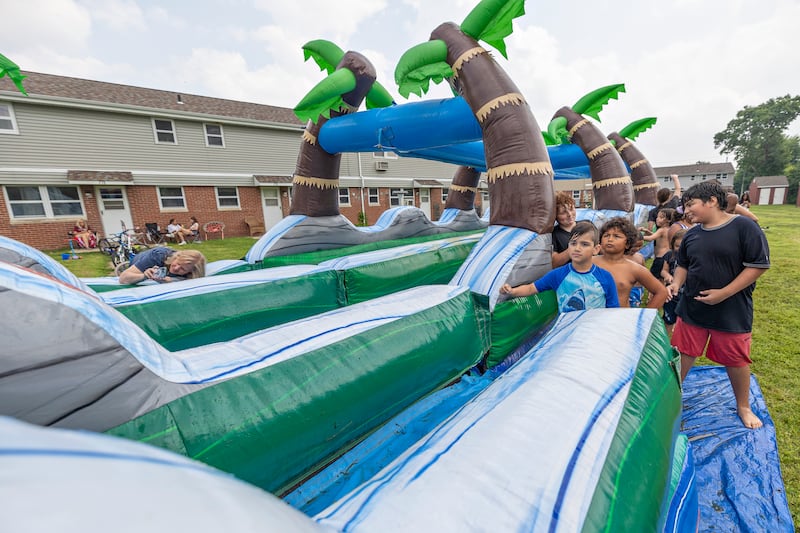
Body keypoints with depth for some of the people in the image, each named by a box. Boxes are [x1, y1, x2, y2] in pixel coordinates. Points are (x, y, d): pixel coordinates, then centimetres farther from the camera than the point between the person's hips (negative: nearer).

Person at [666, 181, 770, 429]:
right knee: (684, 352, 12)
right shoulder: (692, 234, 4)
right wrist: (676, 283, -7)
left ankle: (743, 407, 35)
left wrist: (723, 293, -19)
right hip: (691, 308, 4)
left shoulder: (743, 226, -11)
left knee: (736, 360, 13)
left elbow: (758, 265, -13)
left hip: (732, 311, -4)